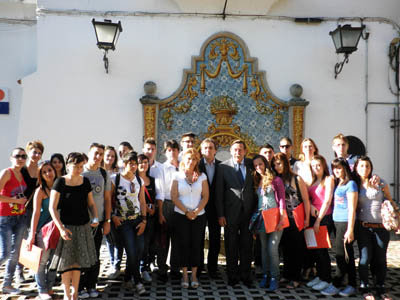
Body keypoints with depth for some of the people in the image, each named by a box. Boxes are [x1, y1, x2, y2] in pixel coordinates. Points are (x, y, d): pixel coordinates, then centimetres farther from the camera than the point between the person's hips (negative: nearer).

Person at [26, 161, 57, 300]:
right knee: (42, 260, 0)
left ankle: (50, 287, 25)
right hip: (43, 229, -5)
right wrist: (32, 234, -13)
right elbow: (36, 212, -11)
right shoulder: (40, 191, -8)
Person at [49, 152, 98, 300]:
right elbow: (52, 208, -11)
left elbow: (91, 203, 12)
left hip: (84, 226, 4)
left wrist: (96, 218, -5)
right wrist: (61, 228, -19)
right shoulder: (60, 182, -9)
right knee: (66, 260, 0)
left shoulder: (85, 181, 4)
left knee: (78, 260, 9)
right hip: (67, 226, -4)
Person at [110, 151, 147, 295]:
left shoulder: (139, 180, 10)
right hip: (122, 221, -4)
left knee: (140, 249, 0)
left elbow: (142, 202, 11)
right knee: (132, 251, -9)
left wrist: (144, 220, 4)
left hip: (137, 219, 5)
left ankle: (128, 277, 22)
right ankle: (137, 282, 7)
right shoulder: (115, 179, -4)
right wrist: (113, 216, -9)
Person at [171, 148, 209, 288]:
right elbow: (174, 197, -3)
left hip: (199, 215, 1)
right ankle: (185, 275, 11)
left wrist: (196, 211, -11)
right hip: (181, 215, -1)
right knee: (184, 244, 2)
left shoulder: (201, 176, 5)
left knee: (196, 244, 3)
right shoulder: (177, 175, 2)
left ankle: (194, 274, 13)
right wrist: (187, 211, -10)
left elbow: (205, 196, 1)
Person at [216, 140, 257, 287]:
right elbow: (219, 192, -2)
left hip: (248, 211, 2)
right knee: (231, 245, 6)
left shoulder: (251, 164, 4)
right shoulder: (223, 167, -2)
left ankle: (246, 275, 20)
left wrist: (256, 209, -1)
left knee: (247, 244, 8)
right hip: (231, 212, -1)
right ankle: (232, 276, 18)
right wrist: (220, 214, -6)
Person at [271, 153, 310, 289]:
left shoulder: (296, 179, -6)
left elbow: (306, 200, -5)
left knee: (297, 249, 2)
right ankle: (286, 275, 23)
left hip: (296, 220, -4)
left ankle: (295, 278, 11)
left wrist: (307, 219, -7)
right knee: (285, 248, 11)